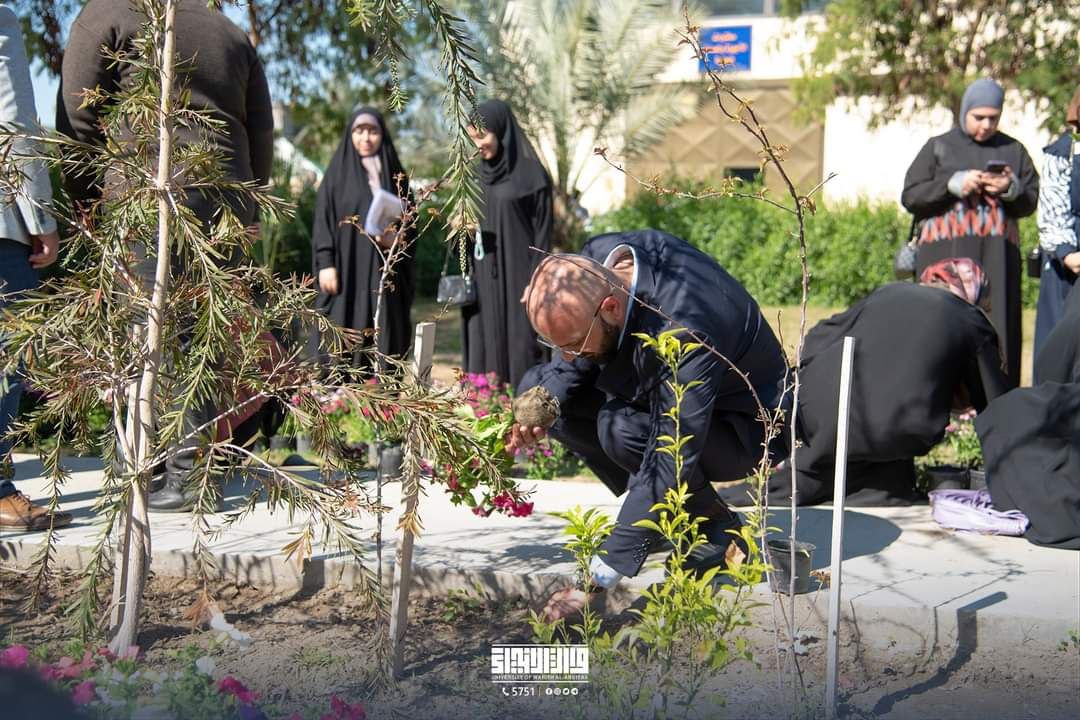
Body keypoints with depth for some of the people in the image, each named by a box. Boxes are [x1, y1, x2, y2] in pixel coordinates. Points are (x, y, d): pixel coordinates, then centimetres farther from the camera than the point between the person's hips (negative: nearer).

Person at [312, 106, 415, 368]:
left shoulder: (395, 175, 13)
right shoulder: (338, 172, 6)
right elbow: (323, 221, 1)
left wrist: (397, 237, -9)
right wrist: (326, 263, -10)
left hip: (385, 271, 2)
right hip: (347, 268, -2)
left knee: (385, 335, -2)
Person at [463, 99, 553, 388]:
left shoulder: (531, 174, -6)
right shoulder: (480, 175, 13)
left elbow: (542, 235, -8)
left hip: (517, 276, -6)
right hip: (483, 281, 6)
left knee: (520, 349, -5)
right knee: (483, 353, 5)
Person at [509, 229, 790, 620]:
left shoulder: (684, 334, -41)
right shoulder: (597, 260, -19)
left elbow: (670, 463, -41)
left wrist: (600, 579, -41)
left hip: (737, 425, -8)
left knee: (622, 429, -35)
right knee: (536, 386, -6)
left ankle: (716, 526, -8)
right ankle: (658, 508, 1)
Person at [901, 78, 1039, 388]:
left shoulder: (1014, 150, 15)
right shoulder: (939, 147, 10)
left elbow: (1030, 202, 11)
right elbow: (910, 196, 2)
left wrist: (1011, 189, -10)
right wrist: (954, 184, -10)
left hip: (996, 257, 2)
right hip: (946, 254, -1)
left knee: (995, 329, -5)